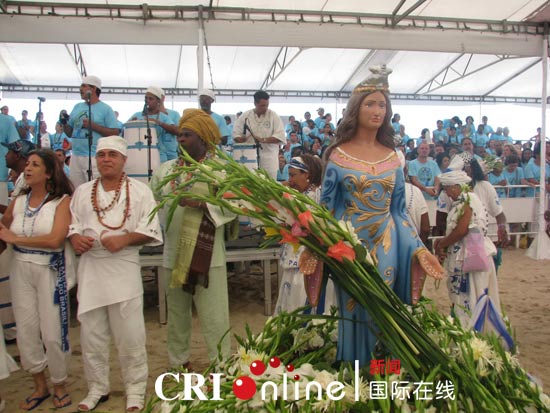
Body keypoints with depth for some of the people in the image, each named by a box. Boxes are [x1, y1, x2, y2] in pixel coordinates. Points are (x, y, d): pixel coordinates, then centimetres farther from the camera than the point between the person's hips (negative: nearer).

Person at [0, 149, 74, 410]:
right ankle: (40, 386, 29)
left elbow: (55, 240, -21)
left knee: (53, 332, 3)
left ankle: (59, 386, 25)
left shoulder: (62, 201, -10)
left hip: (50, 271, -5)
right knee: (25, 330, 10)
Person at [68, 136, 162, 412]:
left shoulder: (139, 190, 1)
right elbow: (72, 223, 13)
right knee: (91, 334, 10)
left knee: (130, 335, 2)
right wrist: (75, 237, -8)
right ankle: (97, 387, 28)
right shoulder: (82, 191, 12)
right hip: (90, 268, 4)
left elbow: (150, 230, -3)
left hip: (124, 268, -3)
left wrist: (124, 238, -18)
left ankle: (135, 389, 19)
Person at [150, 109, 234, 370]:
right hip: (174, 255, 5)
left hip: (207, 256, -4)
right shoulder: (166, 169, 10)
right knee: (177, 314, 18)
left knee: (214, 317, 0)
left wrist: (201, 203, -23)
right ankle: (179, 363, 35)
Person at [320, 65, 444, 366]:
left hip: (386, 245, 3)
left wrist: (419, 248, 1)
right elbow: (326, 208, -3)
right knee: (352, 312, 7)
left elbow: (399, 211, 8)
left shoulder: (392, 157, 6)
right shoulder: (338, 154, -4)